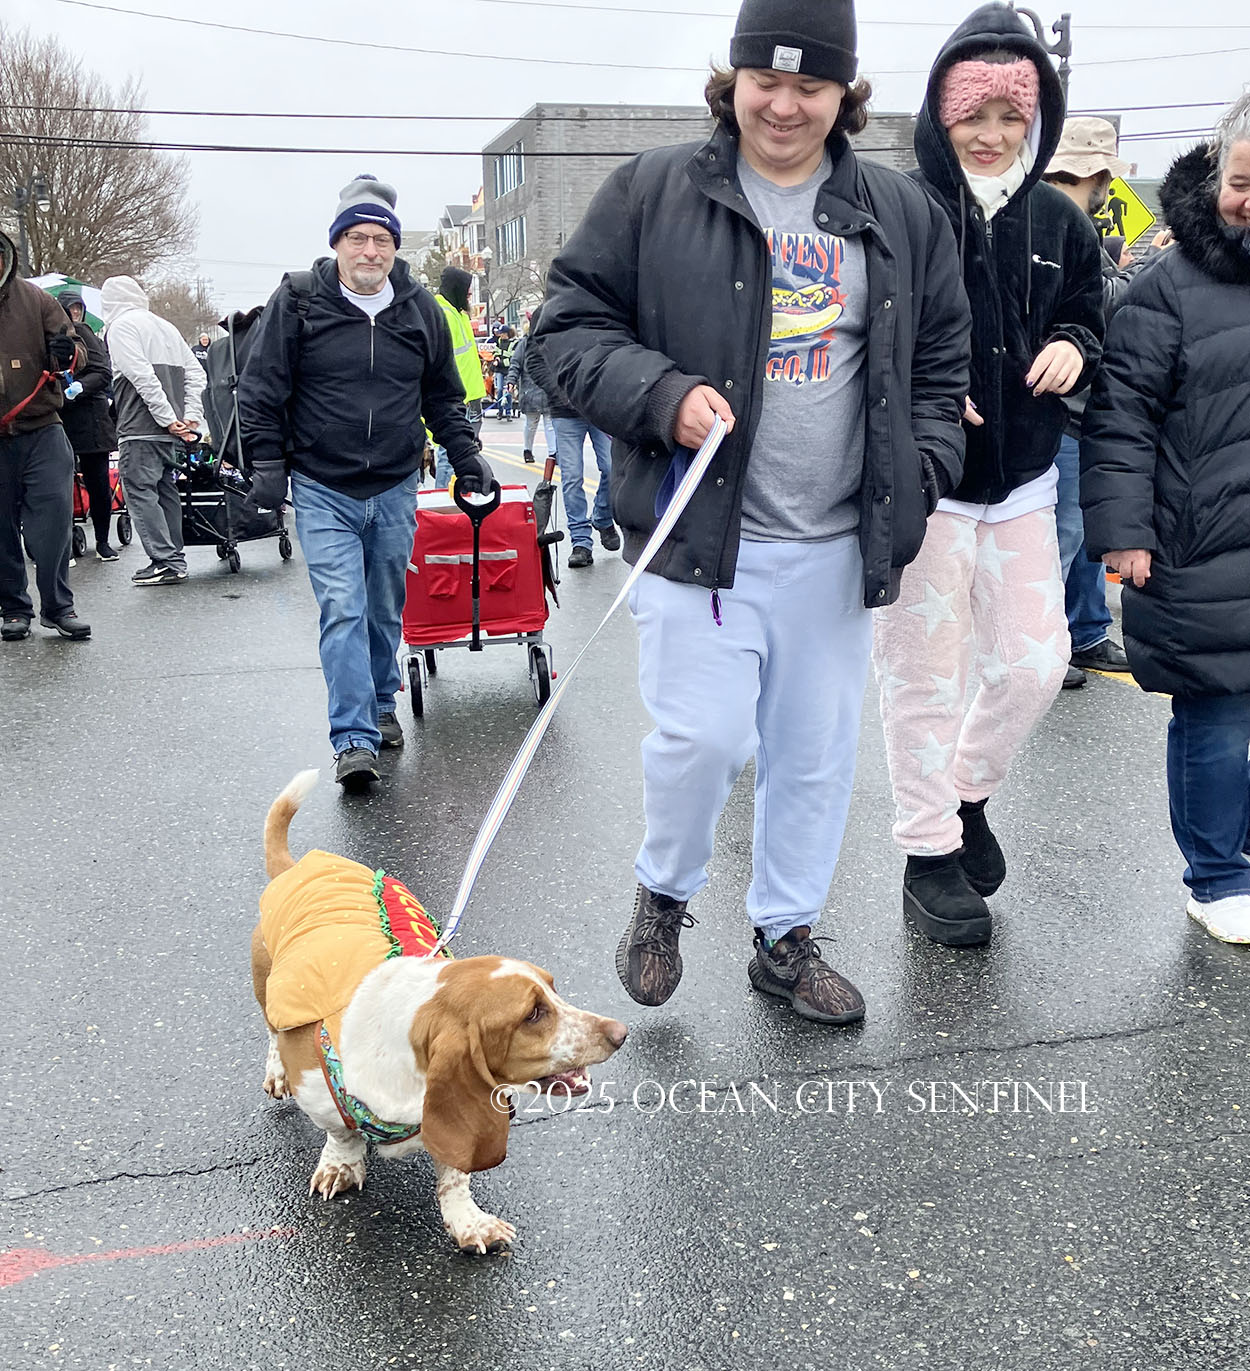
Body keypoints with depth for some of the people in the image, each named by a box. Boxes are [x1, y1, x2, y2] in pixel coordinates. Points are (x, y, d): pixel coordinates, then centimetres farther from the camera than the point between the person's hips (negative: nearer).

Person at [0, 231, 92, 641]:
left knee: (54, 521, -5)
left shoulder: (35, 299, 6)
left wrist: (67, 353, -15)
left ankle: (58, 606, 7)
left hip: (43, 433, 0)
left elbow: (73, 352, 8)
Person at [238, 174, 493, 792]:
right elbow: (261, 389, 0)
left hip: (396, 489, 3)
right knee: (342, 609, -11)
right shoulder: (298, 302, -4)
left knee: (386, 608, 13)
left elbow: (444, 396, 17)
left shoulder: (420, 308, 6)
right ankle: (354, 739, -10)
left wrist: (467, 457, 13)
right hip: (322, 491, -3)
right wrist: (267, 464, -5)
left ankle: (381, 707, 32)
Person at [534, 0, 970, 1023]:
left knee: (818, 752, 11)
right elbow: (571, 323, 1)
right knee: (703, 736, -9)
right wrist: (663, 395, -15)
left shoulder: (903, 216, 11)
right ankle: (665, 895, 23)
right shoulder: (654, 193, 1)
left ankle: (786, 938, 31)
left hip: (837, 546, 4)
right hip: (700, 534, -3)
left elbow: (942, 359, 17)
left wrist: (918, 479, 4)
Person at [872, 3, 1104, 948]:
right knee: (926, 674, 4)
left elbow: (1089, 323, 18)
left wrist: (1074, 348, -5)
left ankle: (968, 790, 34)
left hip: (1023, 480, 5)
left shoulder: (1060, 221, 7)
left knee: (1036, 663, 8)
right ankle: (930, 854, 19)